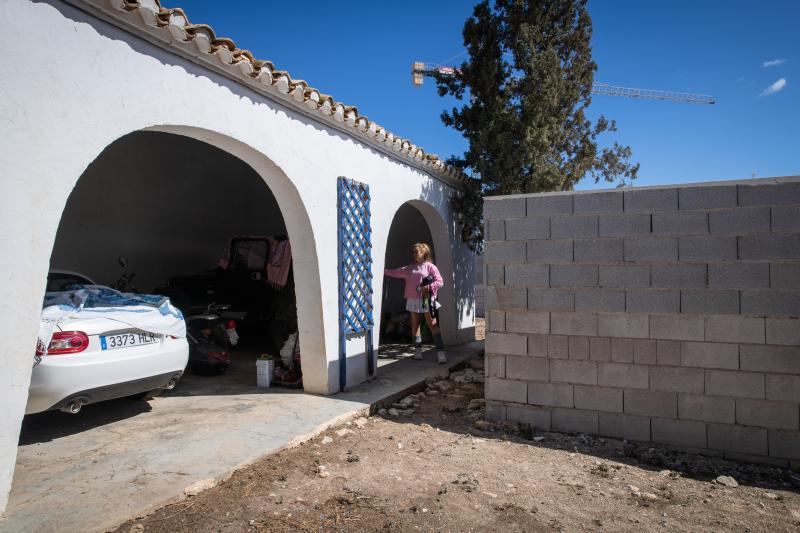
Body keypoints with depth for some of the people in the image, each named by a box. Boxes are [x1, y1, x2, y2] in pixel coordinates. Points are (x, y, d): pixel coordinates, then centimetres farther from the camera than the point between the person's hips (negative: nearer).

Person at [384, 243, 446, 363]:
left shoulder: (430, 267, -3)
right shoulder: (409, 268, 10)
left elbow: (440, 281, -7)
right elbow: (395, 272, 12)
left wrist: (428, 287, -18)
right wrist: (383, 271, 4)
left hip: (426, 299, -5)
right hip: (412, 300, 5)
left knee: (433, 324, -7)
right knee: (415, 324, 9)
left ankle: (440, 351, -8)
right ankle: (418, 350, 19)